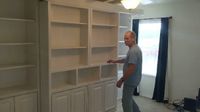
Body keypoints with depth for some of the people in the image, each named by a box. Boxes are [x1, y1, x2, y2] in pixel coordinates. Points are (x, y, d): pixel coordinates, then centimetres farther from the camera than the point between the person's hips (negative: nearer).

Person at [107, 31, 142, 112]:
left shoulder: (133, 51, -25)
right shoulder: (134, 49, 9)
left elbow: (131, 69, -29)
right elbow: (127, 60, 25)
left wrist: (121, 80, -22)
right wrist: (115, 61, 26)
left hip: (130, 80, -10)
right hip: (132, 80, 10)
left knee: (126, 101, 4)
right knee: (128, 98, 24)